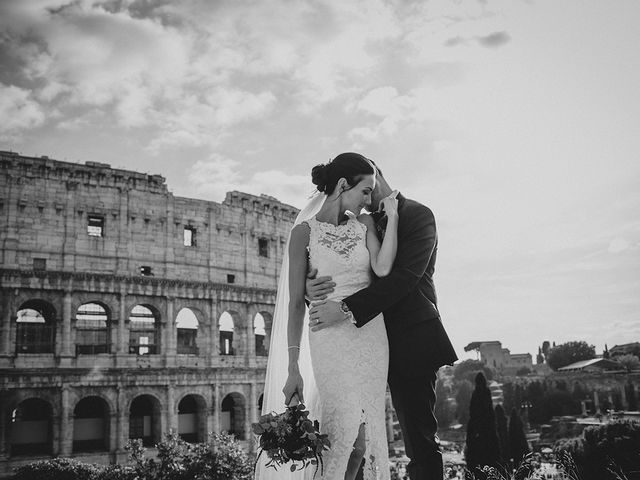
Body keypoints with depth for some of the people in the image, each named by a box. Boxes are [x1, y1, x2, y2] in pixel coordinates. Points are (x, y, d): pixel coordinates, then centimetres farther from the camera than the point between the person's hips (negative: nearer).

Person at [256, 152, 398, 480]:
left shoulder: (365, 224, 9)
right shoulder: (305, 231, -2)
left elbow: (382, 269, -12)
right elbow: (296, 302, -4)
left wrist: (392, 215, -5)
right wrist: (293, 367, -8)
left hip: (371, 336, 4)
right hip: (330, 339, -4)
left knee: (368, 429, 5)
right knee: (347, 428, -10)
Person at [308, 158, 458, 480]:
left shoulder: (417, 215, -2)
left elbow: (404, 277, -17)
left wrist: (347, 310, -26)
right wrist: (311, 286, -17)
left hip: (408, 342, -5)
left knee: (419, 437, -1)